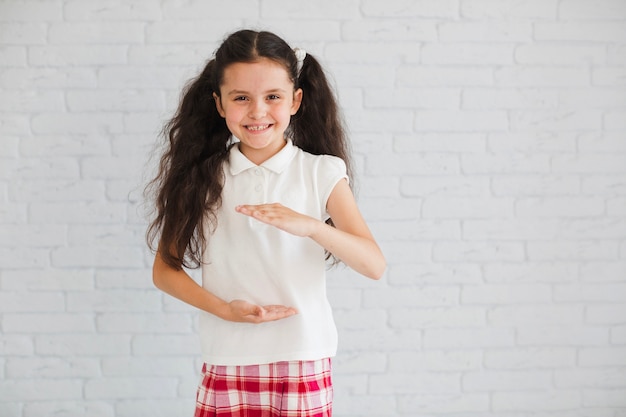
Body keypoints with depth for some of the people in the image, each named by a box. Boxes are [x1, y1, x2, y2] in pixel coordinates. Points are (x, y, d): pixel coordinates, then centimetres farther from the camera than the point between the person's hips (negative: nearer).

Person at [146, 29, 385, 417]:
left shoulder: (322, 173, -3)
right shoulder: (202, 178, 1)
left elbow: (375, 265, -10)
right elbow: (165, 269, 3)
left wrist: (308, 225, -26)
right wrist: (224, 309, -13)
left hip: (304, 365, -1)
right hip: (228, 368, 1)